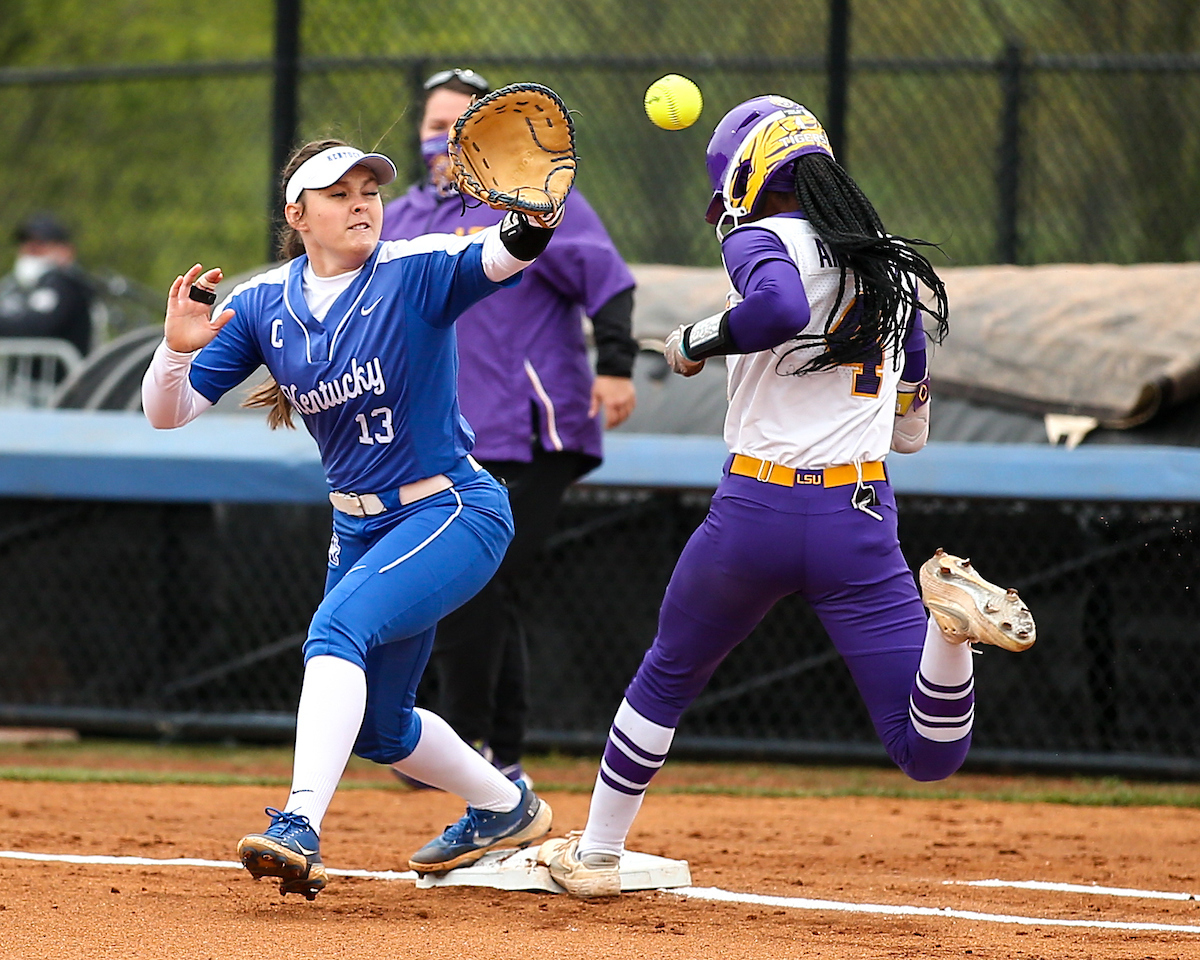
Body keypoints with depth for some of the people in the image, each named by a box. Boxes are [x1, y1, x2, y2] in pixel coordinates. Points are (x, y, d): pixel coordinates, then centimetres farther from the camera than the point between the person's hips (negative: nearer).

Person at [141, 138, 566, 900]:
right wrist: (178, 349, -25)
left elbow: (500, 258, -34)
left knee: (340, 625, -31)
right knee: (376, 727, 17)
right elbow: (169, 413, -4)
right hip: (360, 527, 7)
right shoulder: (263, 305, -1)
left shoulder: (416, 273, -14)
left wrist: (532, 218, -57)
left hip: (456, 514, -7)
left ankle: (300, 828, -40)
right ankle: (505, 810, 43)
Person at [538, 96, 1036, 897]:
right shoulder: (893, 266, 13)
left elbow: (782, 306, -30)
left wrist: (697, 342, -13)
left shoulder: (762, 240, -5)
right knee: (930, 754, -4)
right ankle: (950, 617, -31)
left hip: (757, 508, -3)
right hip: (862, 522, 3)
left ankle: (596, 853, 34)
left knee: (666, 680, 24)